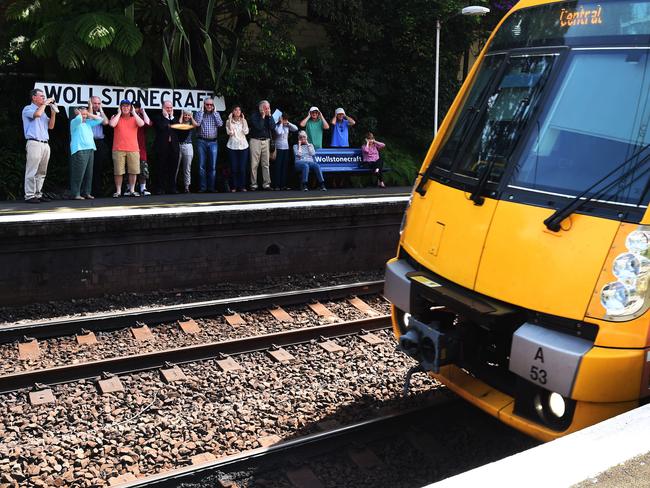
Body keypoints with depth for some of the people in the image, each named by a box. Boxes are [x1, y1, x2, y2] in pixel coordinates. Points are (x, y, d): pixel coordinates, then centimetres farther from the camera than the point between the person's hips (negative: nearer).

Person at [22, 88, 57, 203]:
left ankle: (38, 194, 11)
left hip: (45, 144, 7)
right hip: (34, 143, -7)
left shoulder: (43, 111, 23)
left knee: (42, 172, 7)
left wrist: (53, 113, 8)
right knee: (32, 171, -9)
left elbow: (51, 126, 18)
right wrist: (45, 103, -7)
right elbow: (37, 114, -20)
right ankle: (29, 196, -9)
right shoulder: (28, 109, 2)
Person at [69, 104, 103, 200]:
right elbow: (79, 118, -22)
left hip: (90, 150, 7)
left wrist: (90, 114, 12)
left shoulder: (88, 122, 20)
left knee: (89, 173, 6)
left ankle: (86, 192, 12)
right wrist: (78, 113, -2)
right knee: (79, 173, -10)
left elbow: (101, 119, 19)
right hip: (79, 150, -7)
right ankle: (75, 194, -9)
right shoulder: (74, 122, 0)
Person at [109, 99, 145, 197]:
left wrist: (134, 113, 0)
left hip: (133, 149, 2)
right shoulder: (116, 117, 9)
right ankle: (118, 191, 5)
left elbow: (141, 124, -7)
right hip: (118, 149, -2)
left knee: (133, 171, 2)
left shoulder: (134, 118, 14)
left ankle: (132, 190, 12)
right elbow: (112, 124, -13)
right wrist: (119, 113, -2)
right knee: (118, 171, -3)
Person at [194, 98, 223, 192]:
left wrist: (214, 112, -3)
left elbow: (220, 124, -6)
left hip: (213, 142, 1)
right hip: (202, 141, -1)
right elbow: (197, 123, -12)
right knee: (202, 166, 0)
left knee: (213, 166, 0)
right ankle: (202, 187, 4)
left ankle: (211, 187, 5)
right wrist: (202, 111, -6)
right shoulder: (199, 113, 6)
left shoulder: (216, 114, 11)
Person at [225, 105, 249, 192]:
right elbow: (230, 133, -10)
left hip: (243, 146, 1)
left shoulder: (243, 121, 10)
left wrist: (243, 120, -7)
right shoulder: (229, 121, 5)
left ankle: (242, 186, 4)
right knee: (234, 168, -4)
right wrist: (230, 120, -10)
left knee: (242, 168, -4)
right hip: (232, 146, -1)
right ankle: (234, 187, 3)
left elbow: (246, 132, -5)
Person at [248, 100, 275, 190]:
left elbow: (273, 127, -4)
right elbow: (258, 127, -16)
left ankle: (266, 184, 3)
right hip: (256, 140, -4)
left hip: (266, 141, 4)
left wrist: (269, 116, -6)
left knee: (266, 164, 1)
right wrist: (262, 117, -11)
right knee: (254, 164, -5)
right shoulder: (254, 116, -2)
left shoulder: (269, 116, 11)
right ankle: (253, 184, -2)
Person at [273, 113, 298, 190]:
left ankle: (283, 184, 9)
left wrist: (288, 123, -2)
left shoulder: (287, 126, 8)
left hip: (286, 148, 6)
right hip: (279, 148, -6)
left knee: (285, 166, 6)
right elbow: (278, 132, -24)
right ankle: (276, 185, -4)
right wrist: (281, 123, -13)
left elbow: (296, 129, 2)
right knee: (278, 166, -5)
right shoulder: (277, 126, -6)